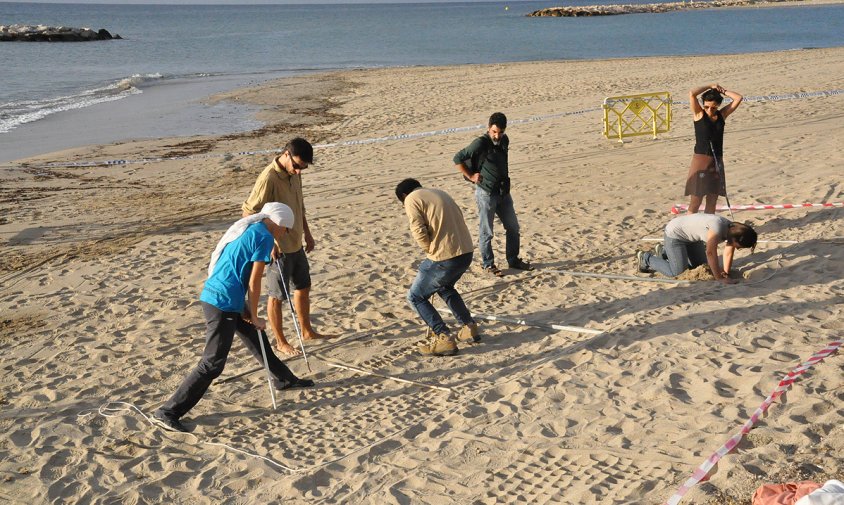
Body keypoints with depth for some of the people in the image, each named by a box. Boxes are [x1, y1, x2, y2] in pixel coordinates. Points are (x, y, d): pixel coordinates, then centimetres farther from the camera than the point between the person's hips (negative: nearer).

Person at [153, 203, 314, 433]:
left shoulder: (246, 229, 16)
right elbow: (254, 283, -12)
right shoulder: (264, 237, -11)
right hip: (223, 303, -10)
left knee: (256, 338, 26)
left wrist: (245, 310, 11)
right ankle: (168, 411, -1)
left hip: (214, 296, 10)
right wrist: (255, 317, -1)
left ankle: (284, 379, 45)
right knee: (213, 364, -5)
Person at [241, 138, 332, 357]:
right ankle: (281, 342, 18)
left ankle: (307, 331, 37)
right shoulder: (269, 178, -24)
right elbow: (249, 212, -23)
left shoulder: (294, 174, 2)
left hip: (296, 244, 9)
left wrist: (307, 232, 18)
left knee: (303, 288, 20)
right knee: (277, 296, 5)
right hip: (278, 248, -9)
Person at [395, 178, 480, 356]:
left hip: (445, 258, -8)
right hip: (466, 253, 8)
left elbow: (420, 233, -12)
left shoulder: (411, 199, 0)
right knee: (445, 287, 34)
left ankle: (445, 339, 2)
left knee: (415, 297, 9)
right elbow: (458, 219, 17)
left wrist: (431, 251, 7)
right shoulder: (440, 193, 23)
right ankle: (470, 328, 31)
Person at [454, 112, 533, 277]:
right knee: (486, 232, 3)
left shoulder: (504, 140, 4)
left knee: (513, 227, 13)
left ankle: (513, 260, 26)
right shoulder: (480, 144, -18)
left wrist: (505, 175, 14)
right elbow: (458, 159, -16)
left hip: (503, 192, 7)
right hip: (486, 193, -7)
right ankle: (488, 264, 15)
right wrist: (471, 176, -12)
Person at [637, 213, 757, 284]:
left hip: (690, 236, 9)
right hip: (674, 232, -9)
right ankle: (647, 259, 8)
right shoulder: (717, 228, -37)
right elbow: (711, 253, -39)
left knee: (700, 265, 18)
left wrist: (726, 274, -7)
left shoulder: (733, 229, -11)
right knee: (676, 272, -14)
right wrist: (719, 278, -35)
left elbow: (728, 252, -2)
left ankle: (664, 252, 33)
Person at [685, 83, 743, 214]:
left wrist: (722, 91, 5)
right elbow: (691, 94, -16)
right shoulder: (699, 114, -3)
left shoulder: (722, 115, 8)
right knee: (695, 202, -6)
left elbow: (738, 98, 6)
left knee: (712, 202, 9)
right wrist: (710, 87, -4)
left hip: (717, 162, 5)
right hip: (700, 160, -4)